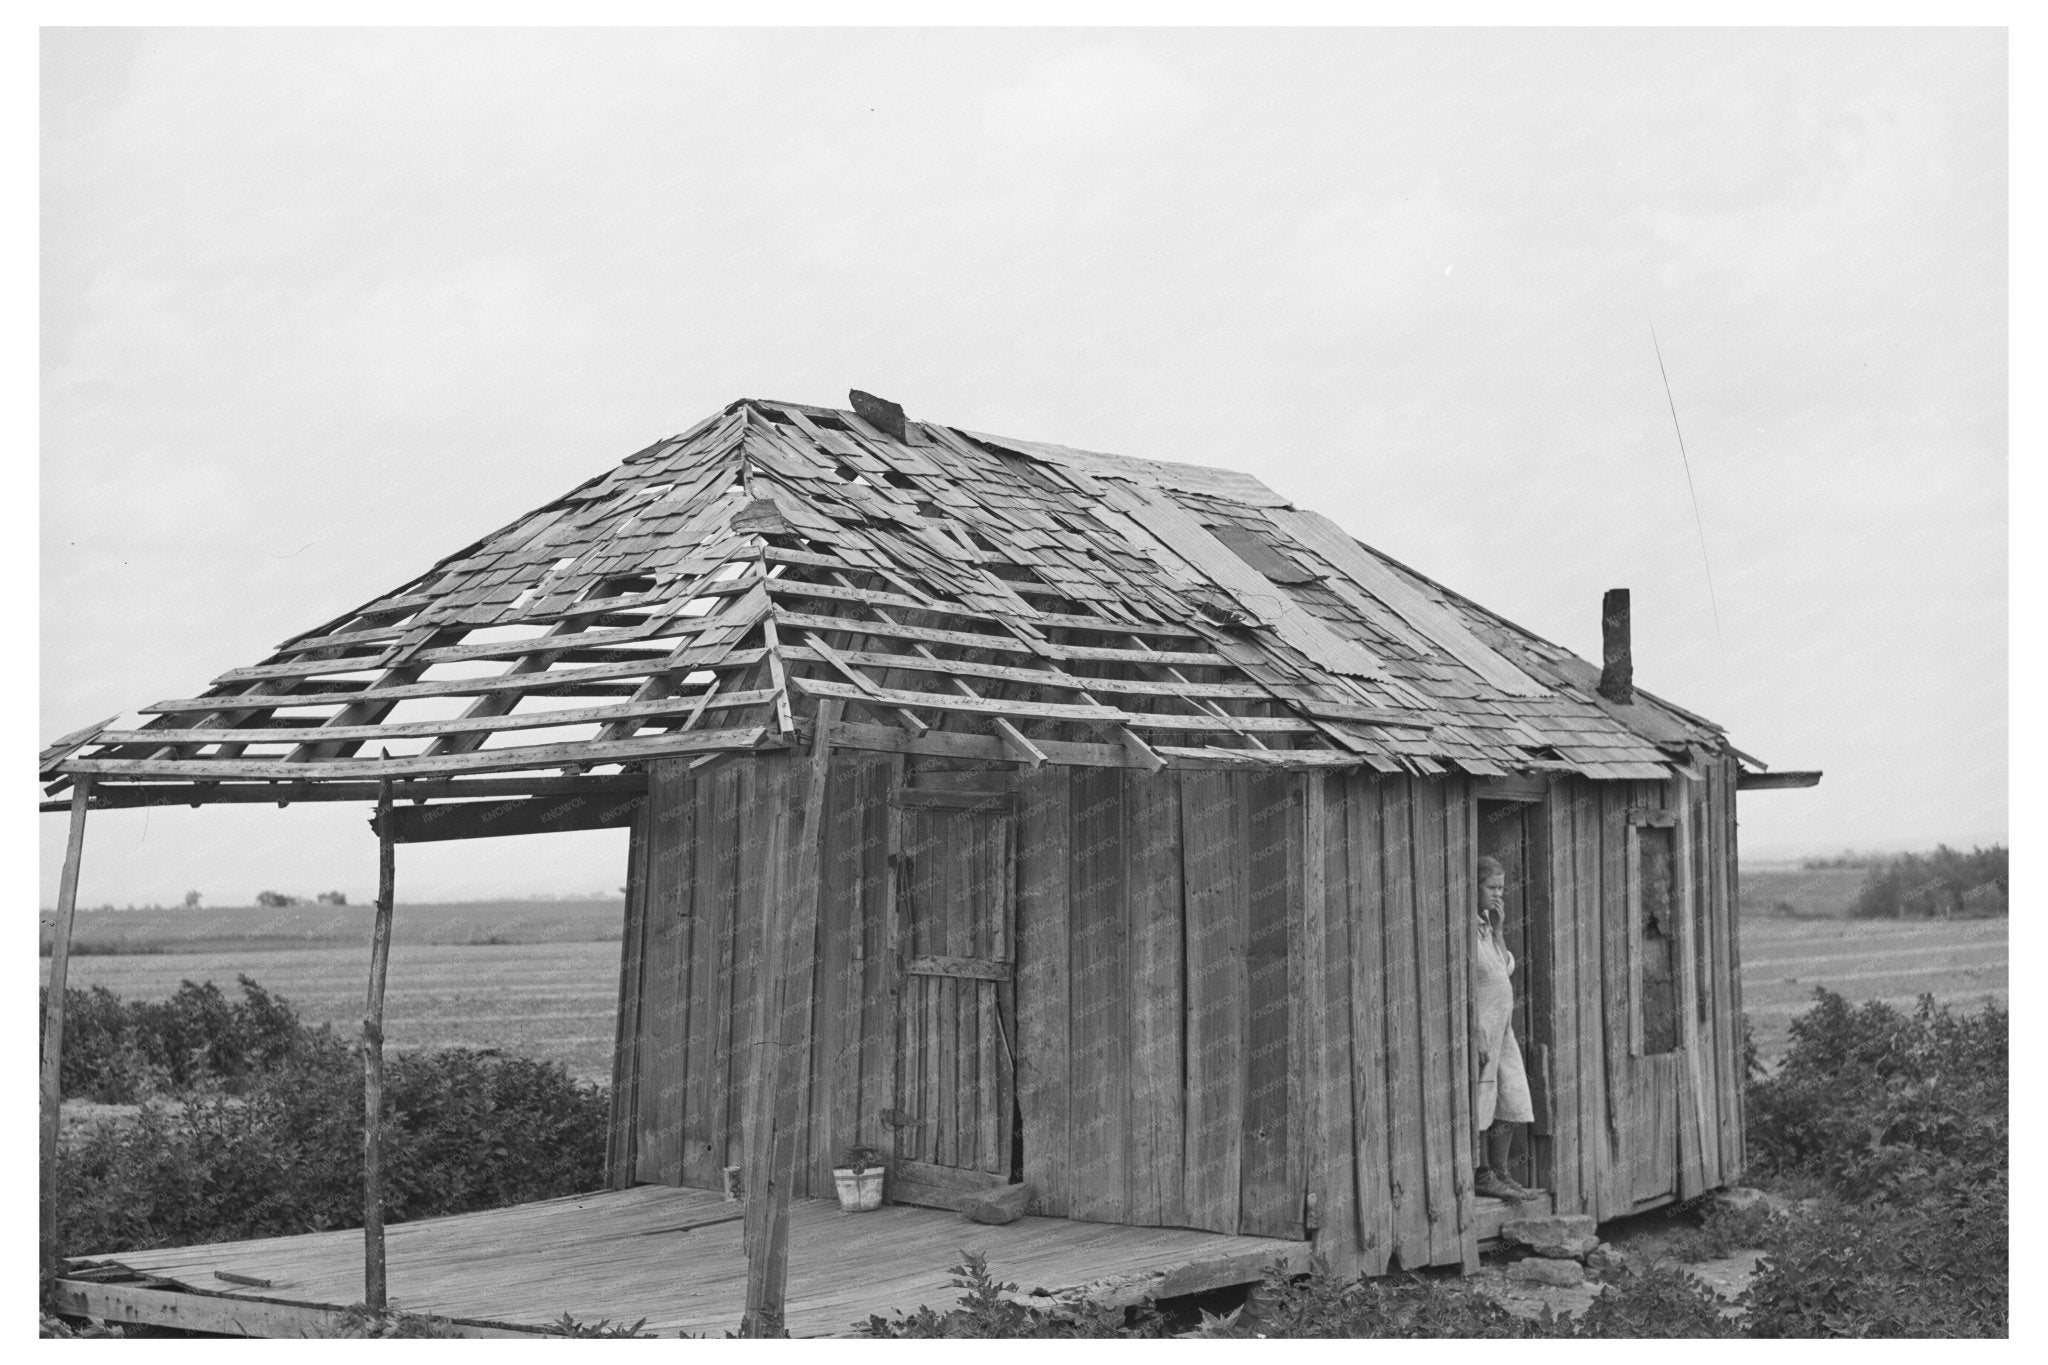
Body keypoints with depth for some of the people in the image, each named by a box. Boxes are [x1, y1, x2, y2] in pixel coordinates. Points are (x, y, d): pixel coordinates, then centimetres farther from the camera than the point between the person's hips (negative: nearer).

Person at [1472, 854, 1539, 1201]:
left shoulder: (1486, 925, 14)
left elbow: (1504, 972, 11)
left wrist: (1498, 929, 3)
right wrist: (1477, 1034, -20)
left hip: (1501, 1028, 9)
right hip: (1479, 1026, -9)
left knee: (1512, 1102, 8)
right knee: (1480, 1103, -4)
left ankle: (1499, 1172, 15)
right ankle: (1482, 1176, 1)